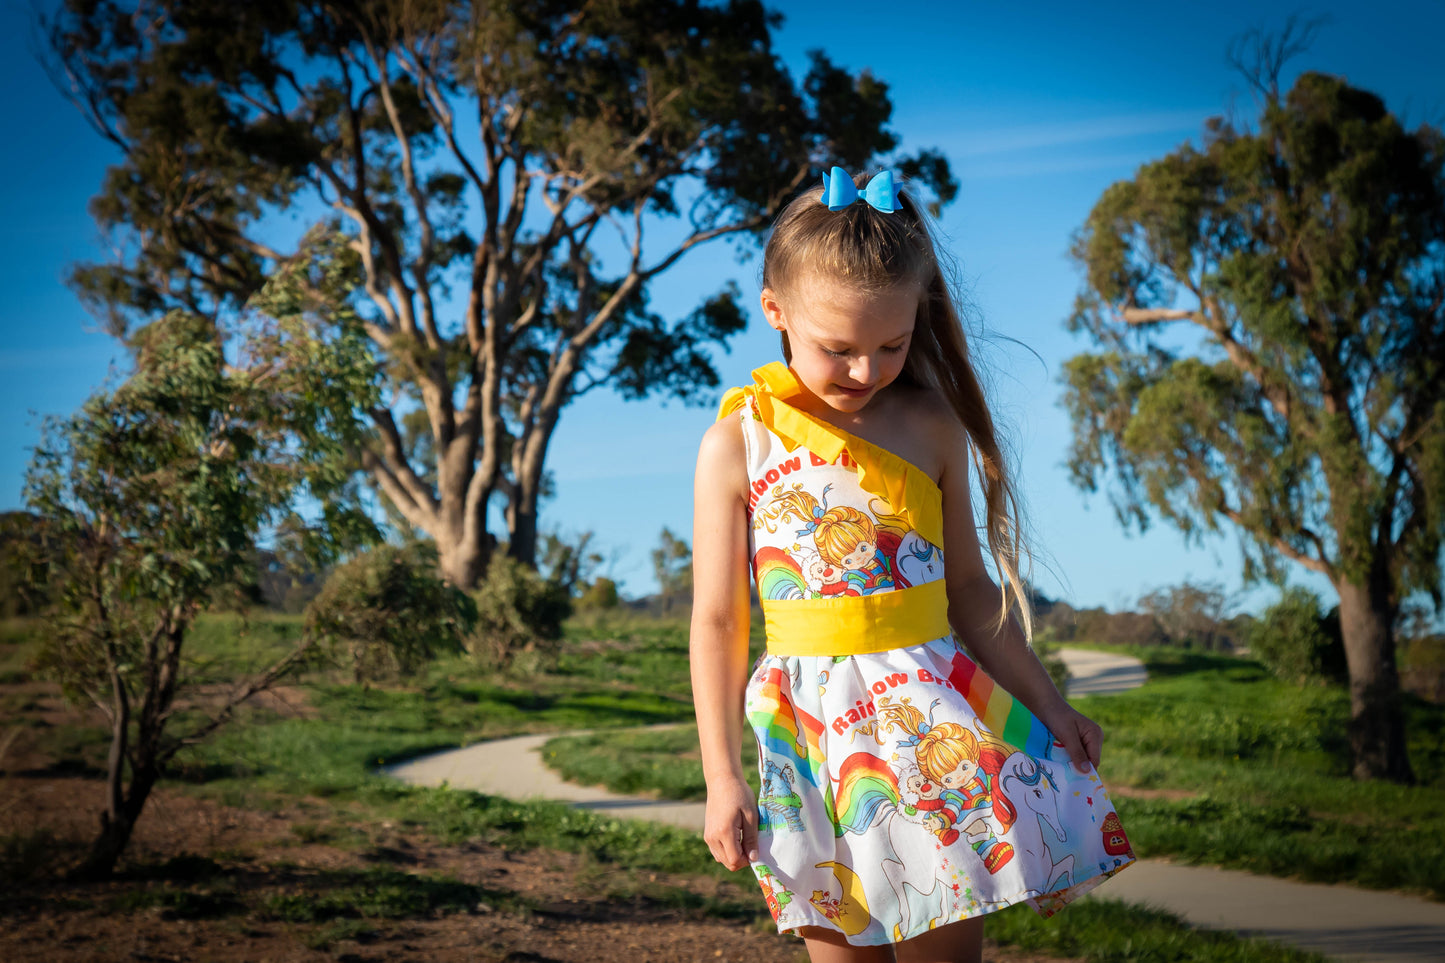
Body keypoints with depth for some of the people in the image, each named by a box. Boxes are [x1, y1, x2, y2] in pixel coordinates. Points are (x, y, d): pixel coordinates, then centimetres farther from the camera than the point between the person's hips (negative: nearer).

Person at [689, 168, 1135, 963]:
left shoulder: (932, 427, 3)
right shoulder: (738, 444, -3)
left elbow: (970, 590, 12)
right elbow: (717, 620, -1)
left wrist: (1046, 704, 12)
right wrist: (721, 777, -2)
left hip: (930, 712, 1)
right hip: (809, 726, -1)